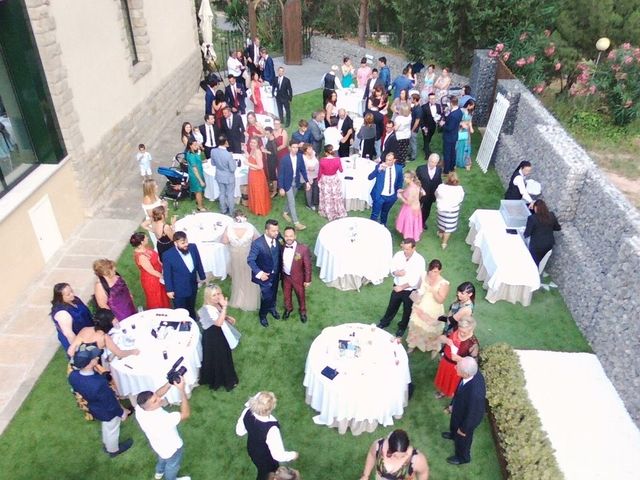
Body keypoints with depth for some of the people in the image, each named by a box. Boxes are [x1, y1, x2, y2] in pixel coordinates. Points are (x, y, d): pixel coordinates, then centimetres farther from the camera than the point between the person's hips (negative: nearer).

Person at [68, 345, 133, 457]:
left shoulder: (73, 376, -25)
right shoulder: (99, 384, -46)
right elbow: (111, 403, -29)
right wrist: (122, 413, -9)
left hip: (94, 409, 6)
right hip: (107, 412, -6)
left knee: (106, 427, 35)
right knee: (112, 431, 26)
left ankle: (107, 444, 63)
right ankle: (113, 450, 55)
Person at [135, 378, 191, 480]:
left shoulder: (140, 408, -27)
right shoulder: (161, 420, -47)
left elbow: (157, 394, -13)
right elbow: (186, 414, -39)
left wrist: (169, 383, -29)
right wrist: (182, 390, -42)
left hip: (157, 444, 6)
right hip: (171, 449, -6)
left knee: (162, 457, 39)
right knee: (172, 466, 28)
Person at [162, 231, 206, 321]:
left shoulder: (193, 248, -13)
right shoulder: (168, 255, -26)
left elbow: (198, 264, 2)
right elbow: (167, 274, -15)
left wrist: (202, 277, 11)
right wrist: (169, 290, -9)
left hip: (192, 286, 5)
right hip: (179, 290, -5)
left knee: (191, 310, 28)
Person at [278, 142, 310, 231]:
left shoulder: (300, 157, -9)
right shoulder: (284, 159, -22)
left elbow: (303, 170, 2)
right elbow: (280, 174, -17)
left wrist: (307, 181, -3)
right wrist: (281, 188, -17)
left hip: (296, 182, 5)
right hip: (287, 183, -5)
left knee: (290, 199, 23)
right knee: (292, 202, -4)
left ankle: (285, 213, 48)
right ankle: (296, 223, -3)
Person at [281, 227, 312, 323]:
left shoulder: (303, 248, -27)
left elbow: (307, 265, -16)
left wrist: (308, 280, -9)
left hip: (298, 278, -2)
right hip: (285, 277, 3)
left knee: (301, 295, 22)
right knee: (286, 294, 26)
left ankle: (302, 311, 50)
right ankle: (288, 308, 56)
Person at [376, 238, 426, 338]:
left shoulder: (419, 260, -26)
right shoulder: (398, 255, -14)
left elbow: (415, 280, -26)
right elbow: (392, 268, -2)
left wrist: (402, 287, -25)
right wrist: (396, 272, -25)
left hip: (410, 291, -3)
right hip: (397, 287, 3)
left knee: (407, 311, 19)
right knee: (392, 306, 24)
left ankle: (402, 328, 45)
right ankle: (384, 322, 49)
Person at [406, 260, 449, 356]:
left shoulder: (443, 283, -24)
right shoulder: (424, 276, -10)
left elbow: (440, 300, -25)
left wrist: (432, 289, -35)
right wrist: (417, 296, -9)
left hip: (433, 312, -4)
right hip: (420, 308, 4)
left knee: (431, 331, 15)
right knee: (415, 327, 22)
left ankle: (434, 348, 43)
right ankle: (413, 344, 48)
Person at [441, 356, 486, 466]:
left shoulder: (475, 393, -49)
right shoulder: (473, 373, -27)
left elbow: (472, 414, -29)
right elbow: (459, 390, -5)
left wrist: (463, 429, -11)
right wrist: (453, 404, 10)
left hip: (467, 418, -6)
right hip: (460, 408, 6)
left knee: (462, 439, 26)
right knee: (454, 424, 38)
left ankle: (462, 457, 56)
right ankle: (453, 434, 71)